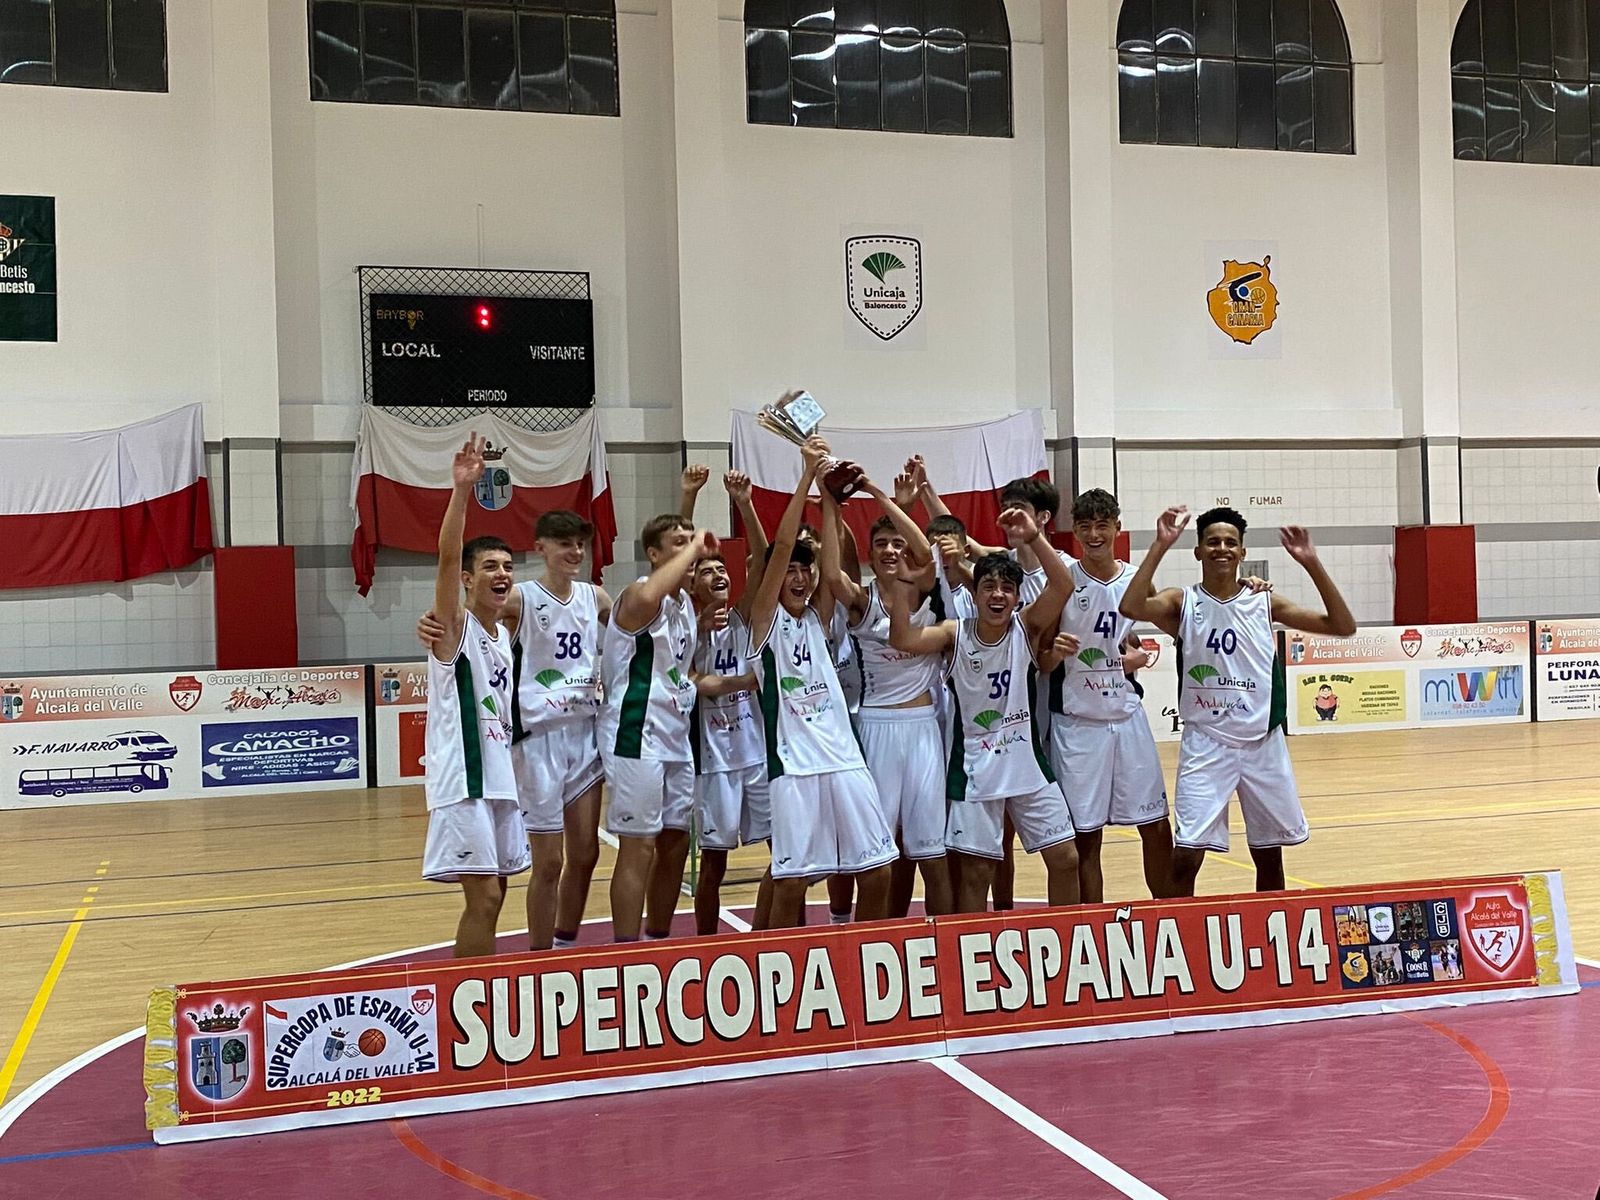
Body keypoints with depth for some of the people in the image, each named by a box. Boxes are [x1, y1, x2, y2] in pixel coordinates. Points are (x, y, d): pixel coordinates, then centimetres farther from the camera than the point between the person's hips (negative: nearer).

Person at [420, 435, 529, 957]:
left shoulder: (505, 637, 14)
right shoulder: (453, 626, -8)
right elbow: (447, 558, -25)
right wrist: (461, 491, -35)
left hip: (499, 775, 8)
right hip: (461, 777, -8)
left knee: (491, 894, 12)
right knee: (484, 898, -9)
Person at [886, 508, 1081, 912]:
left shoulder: (1028, 628, -6)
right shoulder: (955, 634, -8)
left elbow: (1064, 585, -23)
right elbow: (902, 640, -24)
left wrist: (1033, 538, -34)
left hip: (1027, 760, 2)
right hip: (974, 764, -2)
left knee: (1064, 858, 6)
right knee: (975, 871, 3)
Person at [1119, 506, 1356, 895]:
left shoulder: (1264, 602, 2)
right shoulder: (1182, 602, -4)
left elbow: (1343, 626, -4)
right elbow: (1131, 607, -25)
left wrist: (1312, 564, -13)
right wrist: (1161, 545, -25)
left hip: (1263, 742, 3)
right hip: (1206, 743, -3)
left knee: (1269, 854, 14)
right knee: (1186, 855, -10)